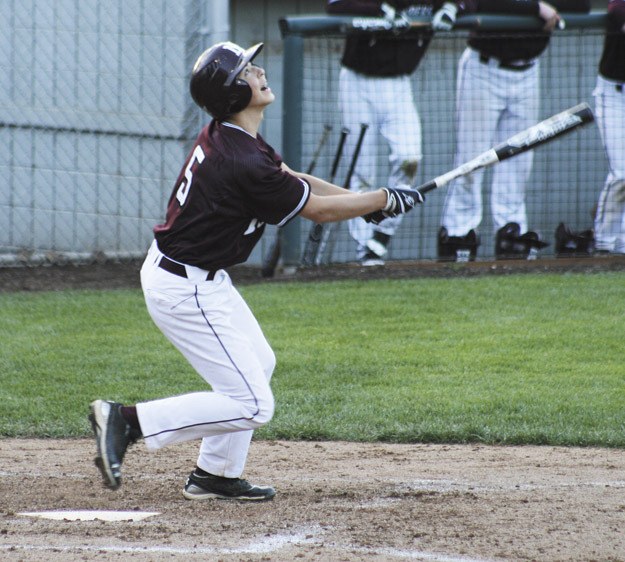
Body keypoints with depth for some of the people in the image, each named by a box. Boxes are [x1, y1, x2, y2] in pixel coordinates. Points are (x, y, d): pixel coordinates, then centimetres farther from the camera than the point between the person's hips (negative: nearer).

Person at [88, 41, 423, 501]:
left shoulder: (226, 136, 1)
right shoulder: (243, 164, -27)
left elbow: (292, 179, 12)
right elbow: (317, 209, -15)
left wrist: (364, 201, 5)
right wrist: (386, 200, -3)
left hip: (203, 280, 10)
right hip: (185, 290, -10)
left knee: (258, 364, 25)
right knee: (252, 405, -8)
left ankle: (216, 476, 29)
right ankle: (127, 420, -10)